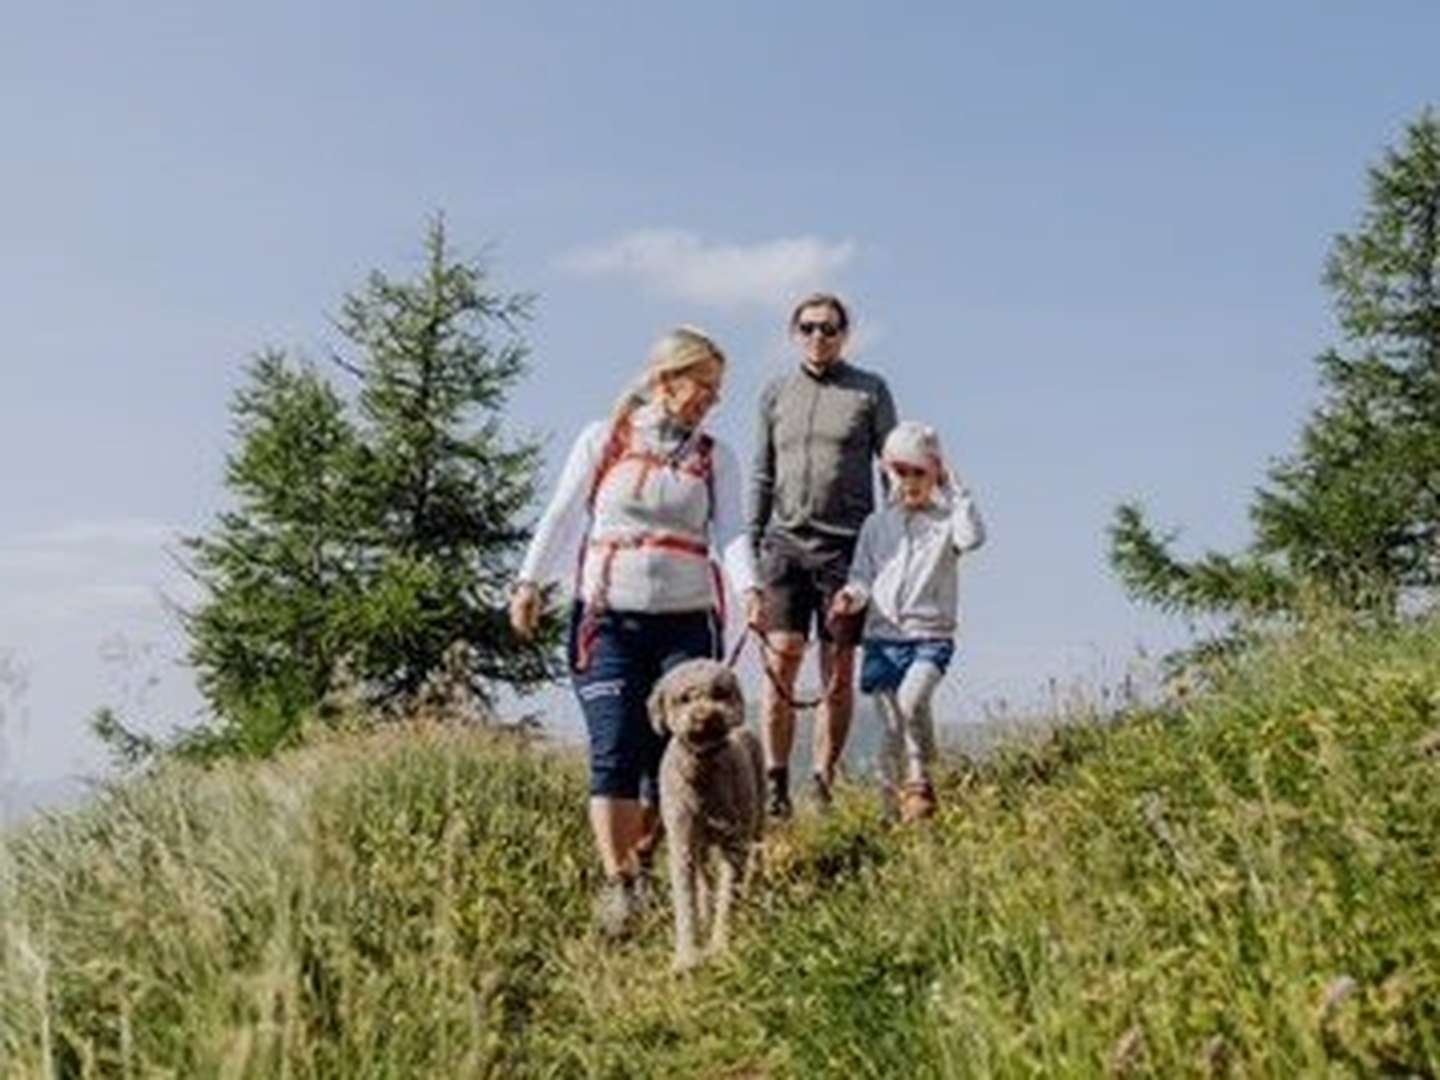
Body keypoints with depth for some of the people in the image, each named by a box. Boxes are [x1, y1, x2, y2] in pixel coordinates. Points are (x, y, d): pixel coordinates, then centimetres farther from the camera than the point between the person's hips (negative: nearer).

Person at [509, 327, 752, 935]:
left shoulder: (716, 458, 11)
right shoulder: (602, 442, 7)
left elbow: (730, 531, 0)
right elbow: (562, 516, 9)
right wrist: (530, 582, 2)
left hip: (688, 621, 2)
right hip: (608, 618, -2)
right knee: (614, 752, -10)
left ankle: (641, 859, 21)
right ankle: (616, 883, -8)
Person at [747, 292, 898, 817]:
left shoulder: (870, 391, 7)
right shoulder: (775, 394, 14)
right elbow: (761, 478, 15)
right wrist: (750, 551, 8)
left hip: (847, 544, -2)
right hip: (784, 542, 2)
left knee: (839, 673, 0)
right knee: (781, 661, -6)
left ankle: (823, 784, 8)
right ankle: (774, 784, 0)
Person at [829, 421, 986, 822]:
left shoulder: (946, 522, 5)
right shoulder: (876, 524, 13)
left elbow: (973, 536, -17)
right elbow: (863, 576, 11)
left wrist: (955, 488, -9)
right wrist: (851, 596, -11)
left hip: (931, 635, -3)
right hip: (882, 637, 3)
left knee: (912, 699, -27)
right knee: (891, 727, 2)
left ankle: (920, 781, -8)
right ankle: (893, 806, 12)